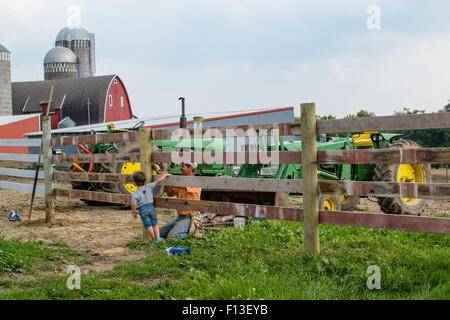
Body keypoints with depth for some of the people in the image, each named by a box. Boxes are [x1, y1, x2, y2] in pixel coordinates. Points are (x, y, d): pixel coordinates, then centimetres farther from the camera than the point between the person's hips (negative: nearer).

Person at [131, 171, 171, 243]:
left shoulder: (135, 194, -14)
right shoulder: (148, 187, -6)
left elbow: (134, 205, -20)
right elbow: (158, 181, -2)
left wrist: (133, 213, -5)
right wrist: (164, 175, 10)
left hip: (142, 210, -3)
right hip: (151, 207, 3)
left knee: (148, 225, 10)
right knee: (155, 224, 17)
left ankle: (154, 239, 17)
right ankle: (158, 237, 12)